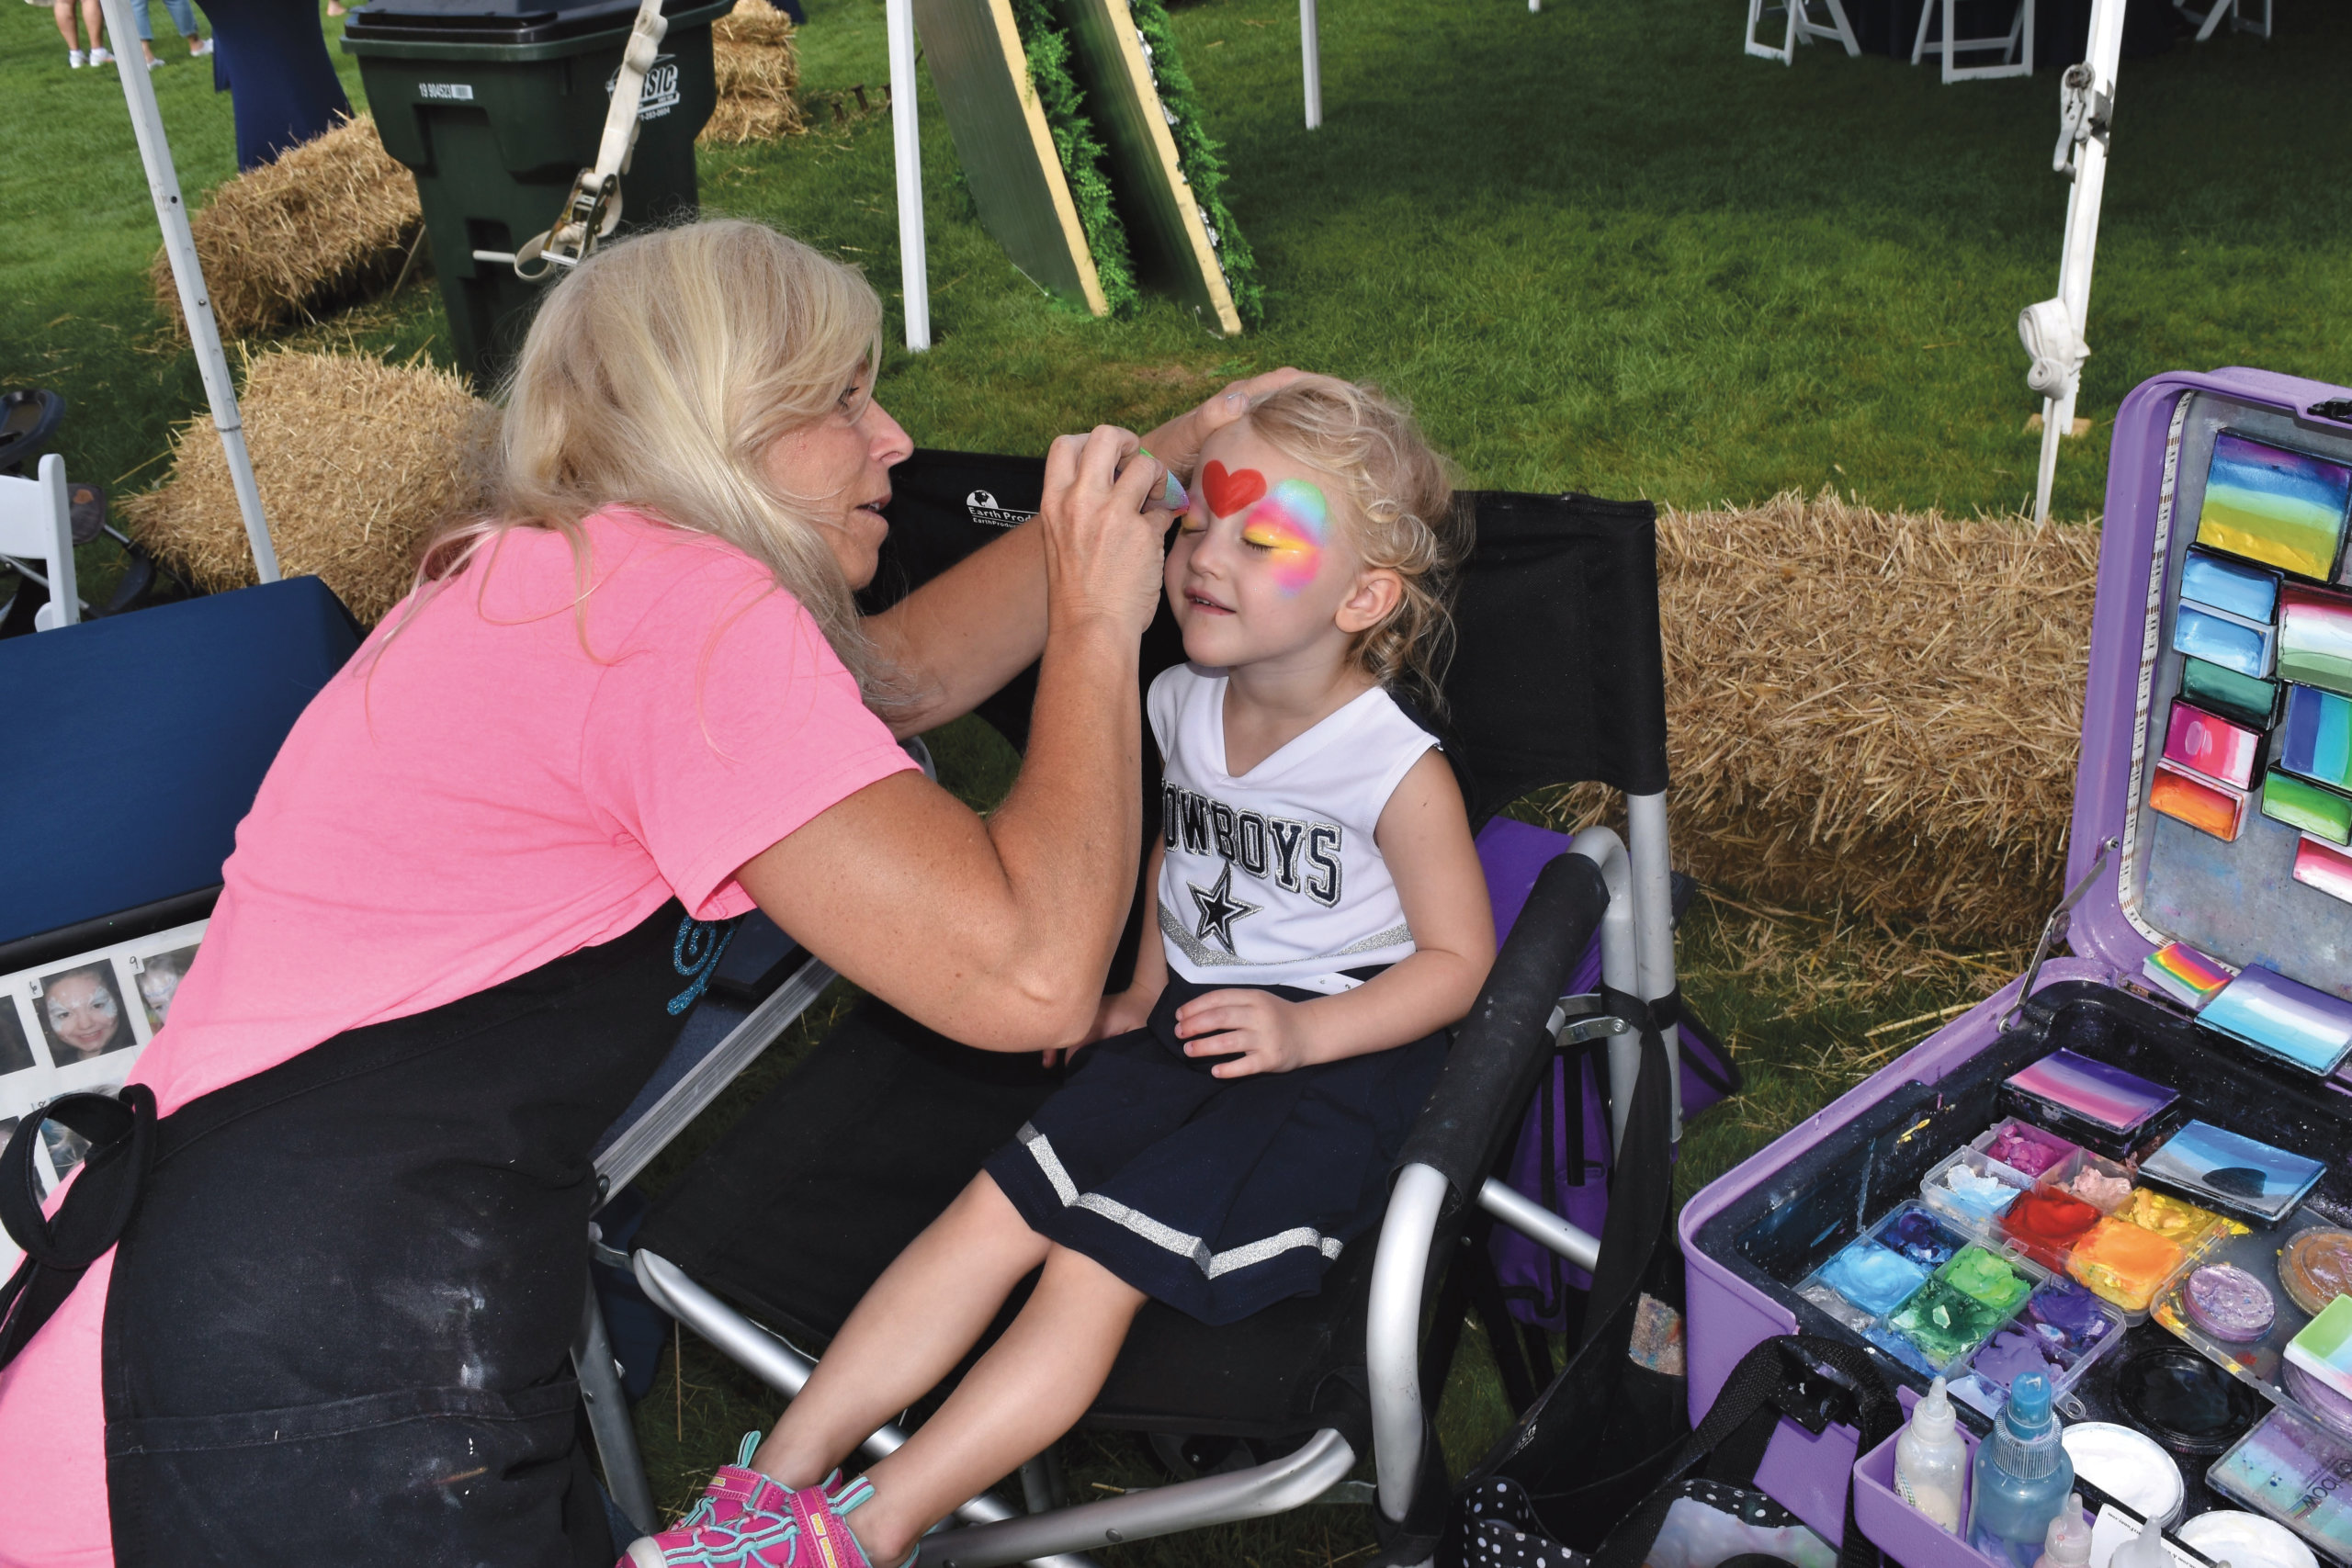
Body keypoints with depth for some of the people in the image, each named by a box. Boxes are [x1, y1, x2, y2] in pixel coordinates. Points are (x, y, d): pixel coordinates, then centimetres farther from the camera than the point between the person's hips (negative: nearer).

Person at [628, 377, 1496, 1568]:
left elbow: (1456, 956, -9)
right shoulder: (1179, 705, 3)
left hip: (1335, 1054, -6)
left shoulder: (1400, 772, -17)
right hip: (1190, 1019, 6)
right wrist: (1147, 989, 11)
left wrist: (1300, 1031, -21)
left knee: (1093, 1264, -19)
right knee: (993, 1211, -11)